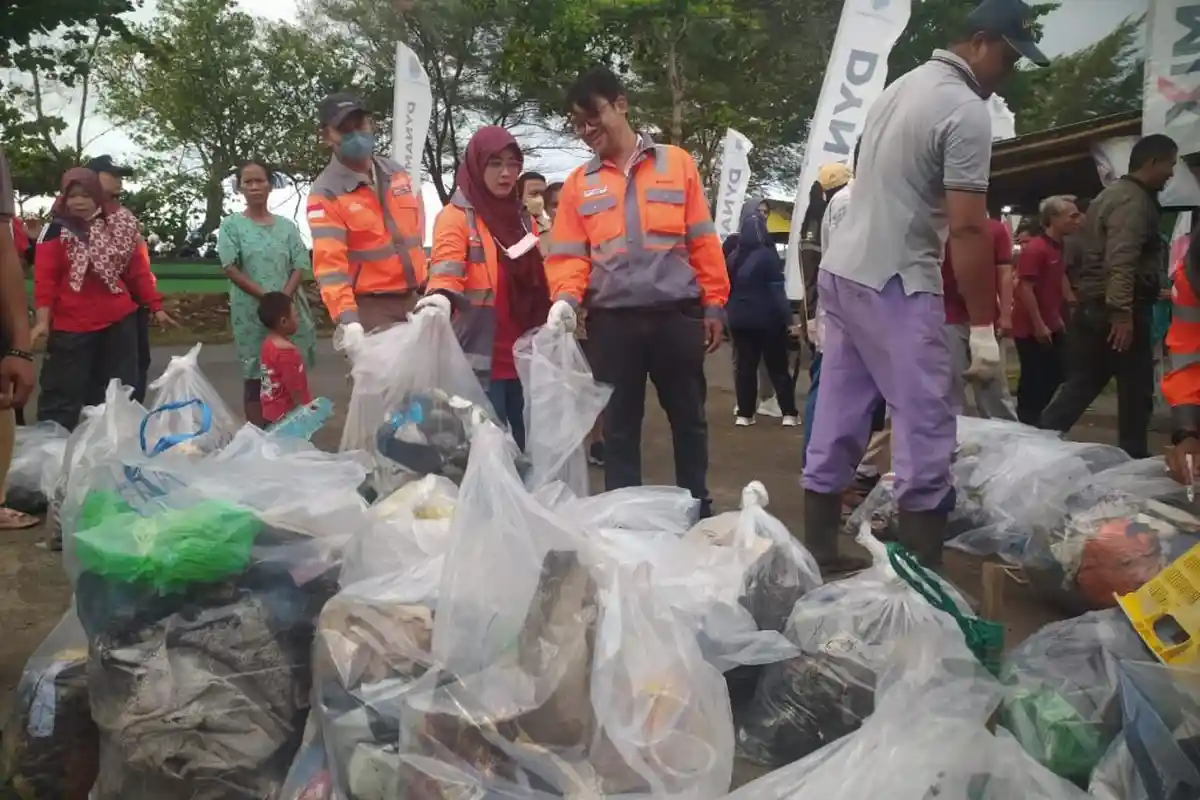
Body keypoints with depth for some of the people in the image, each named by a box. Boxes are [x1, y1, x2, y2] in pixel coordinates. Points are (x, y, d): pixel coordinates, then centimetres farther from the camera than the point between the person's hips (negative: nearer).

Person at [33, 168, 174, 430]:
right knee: (63, 392, 2)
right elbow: (45, 278, -7)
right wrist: (43, 319, -16)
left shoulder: (121, 225, 7)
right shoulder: (56, 229, -2)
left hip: (119, 321, 3)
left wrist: (156, 307, 6)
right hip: (71, 324, -3)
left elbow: (138, 271, 10)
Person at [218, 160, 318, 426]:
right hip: (252, 312, -2)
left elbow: (301, 266, 2)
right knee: (256, 376, 1)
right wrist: (267, 297, -14)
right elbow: (230, 268, -7)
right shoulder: (231, 224, 2)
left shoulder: (287, 225, 9)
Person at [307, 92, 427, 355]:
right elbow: (329, 262, -21)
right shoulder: (326, 193, -11)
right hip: (370, 306, -6)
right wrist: (347, 320, -34)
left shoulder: (396, 172, 8)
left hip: (413, 298, 6)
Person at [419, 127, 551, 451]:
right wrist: (441, 298, -39)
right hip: (480, 360, -6)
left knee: (525, 445, 11)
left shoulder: (523, 217, 17)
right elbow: (446, 268, -19)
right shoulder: (456, 216, -3)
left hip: (524, 357, 6)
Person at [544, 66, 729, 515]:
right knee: (619, 425, 8)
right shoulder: (579, 184, 11)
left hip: (678, 315, -1)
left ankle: (698, 512, 25)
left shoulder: (676, 163, 7)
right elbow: (569, 255, 6)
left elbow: (702, 241, 5)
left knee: (689, 419, 10)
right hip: (611, 321, 1)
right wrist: (566, 299, -12)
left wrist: (714, 305, 1)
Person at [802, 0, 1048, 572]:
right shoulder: (967, 110, -13)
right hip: (895, 283, -9)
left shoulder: (901, 85, 16)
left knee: (837, 423, 10)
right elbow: (967, 228, -18)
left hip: (840, 271, 9)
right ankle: (921, 575, 4)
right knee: (926, 428, -2)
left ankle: (820, 555, 18)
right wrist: (983, 325, -13)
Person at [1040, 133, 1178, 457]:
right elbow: (1122, 260, -25)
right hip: (1117, 310, -9)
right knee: (1136, 392, 2)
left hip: (1092, 306, 9)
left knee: (1080, 386, 9)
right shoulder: (1134, 200, -12)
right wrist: (1122, 312, -30)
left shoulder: (1111, 195, 21)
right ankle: (1133, 459, 11)